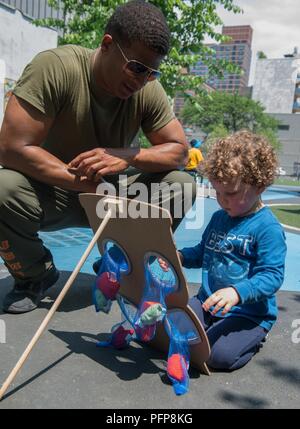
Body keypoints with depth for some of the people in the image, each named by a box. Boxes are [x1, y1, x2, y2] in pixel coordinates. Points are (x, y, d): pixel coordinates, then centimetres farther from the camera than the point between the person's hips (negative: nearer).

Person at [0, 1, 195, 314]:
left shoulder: (148, 89, -11)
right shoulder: (55, 67, -23)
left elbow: (179, 151, -7)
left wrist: (128, 156, -28)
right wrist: (92, 185, -28)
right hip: (54, 193, -2)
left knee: (181, 186, -17)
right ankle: (35, 276, -2)